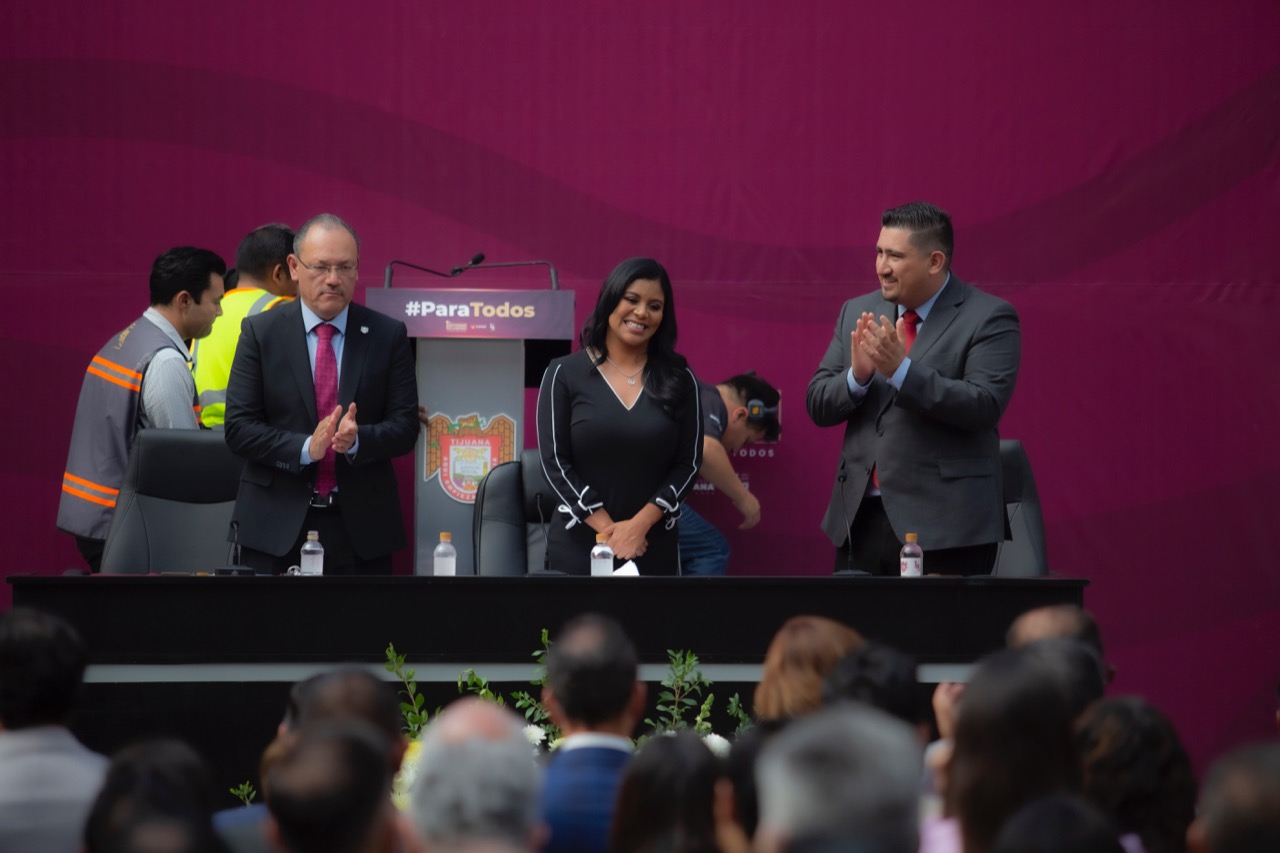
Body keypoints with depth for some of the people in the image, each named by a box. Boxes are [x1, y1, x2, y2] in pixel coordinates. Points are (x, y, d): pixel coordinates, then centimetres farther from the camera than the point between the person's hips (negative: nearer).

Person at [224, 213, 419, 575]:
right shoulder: (260, 332, 1)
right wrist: (306, 448, -18)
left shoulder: (388, 335, 4)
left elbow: (404, 426, 1)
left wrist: (357, 439, -20)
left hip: (361, 529, 1)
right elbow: (238, 427, -4)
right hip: (276, 528, -1)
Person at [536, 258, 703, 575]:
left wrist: (640, 524, -12)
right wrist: (609, 529, -12)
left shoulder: (678, 380, 6)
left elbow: (688, 463, 2)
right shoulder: (565, 374, 1)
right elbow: (555, 462, -4)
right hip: (578, 547, -1)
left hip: (653, 550, 1)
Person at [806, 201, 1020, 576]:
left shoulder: (988, 318, -4)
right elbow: (817, 405, 10)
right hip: (860, 520, 5)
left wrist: (901, 370, -24)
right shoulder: (858, 313, 13)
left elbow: (985, 405, -16)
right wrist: (858, 375, -11)